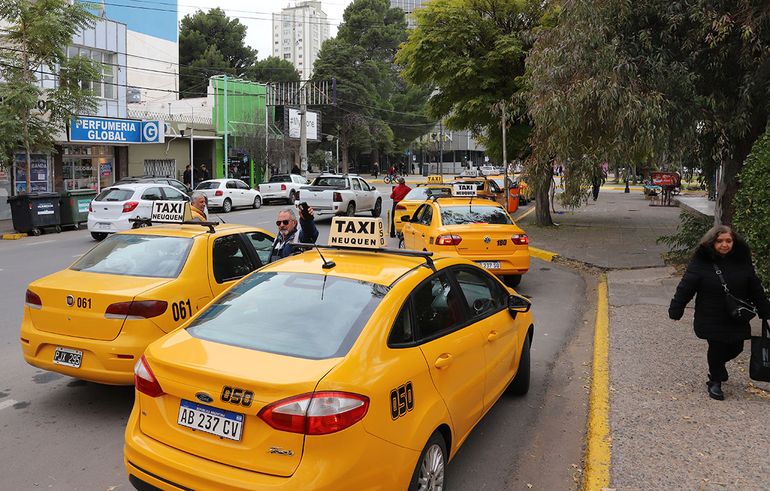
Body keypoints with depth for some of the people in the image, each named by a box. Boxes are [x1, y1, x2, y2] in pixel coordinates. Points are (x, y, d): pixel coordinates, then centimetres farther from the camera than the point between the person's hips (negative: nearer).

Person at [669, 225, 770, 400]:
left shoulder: (743, 262, -1)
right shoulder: (700, 263, -12)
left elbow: (756, 290, 6)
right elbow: (685, 288, -12)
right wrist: (675, 311, -14)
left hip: (737, 319, 4)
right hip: (711, 319, -4)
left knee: (736, 348, 11)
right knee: (717, 348, 0)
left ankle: (717, 368, 43)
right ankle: (715, 381, 22)